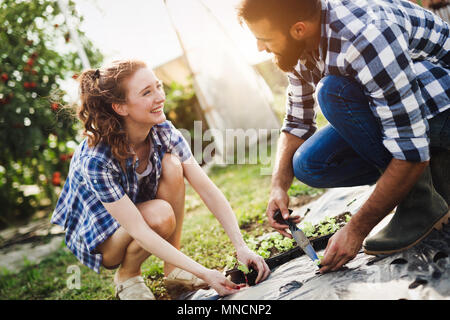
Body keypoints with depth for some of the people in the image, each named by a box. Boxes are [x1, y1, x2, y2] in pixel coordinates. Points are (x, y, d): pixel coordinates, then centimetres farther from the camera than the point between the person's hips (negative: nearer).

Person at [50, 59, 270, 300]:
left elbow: (208, 190, -19)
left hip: (139, 215, 5)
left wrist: (241, 247, -28)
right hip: (96, 236, -5)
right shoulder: (96, 160, -34)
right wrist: (203, 274, -37)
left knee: (172, 166, -24)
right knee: (161, 215, -35)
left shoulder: (163, 132, -18)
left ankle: (173, 270, -9)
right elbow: (138, 230, -34)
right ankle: (126, 276, -2)